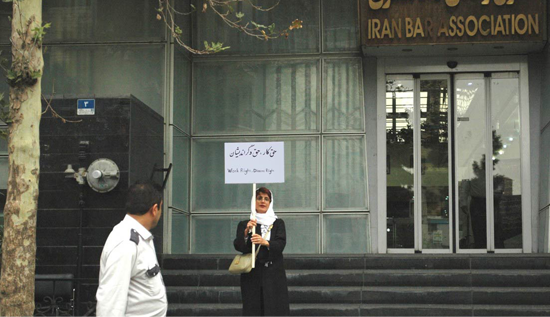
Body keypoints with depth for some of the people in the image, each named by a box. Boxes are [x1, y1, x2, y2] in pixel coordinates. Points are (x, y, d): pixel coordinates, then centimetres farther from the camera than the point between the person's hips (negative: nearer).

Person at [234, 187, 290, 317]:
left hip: (274, 274, 0)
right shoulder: (244, 225, 11)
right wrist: (246, 232, -20)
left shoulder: (278, 223, 11)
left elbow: (281, 244, -4)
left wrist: (265, 242, -22)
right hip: (252, 275, 0)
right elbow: (238, 246, -3)